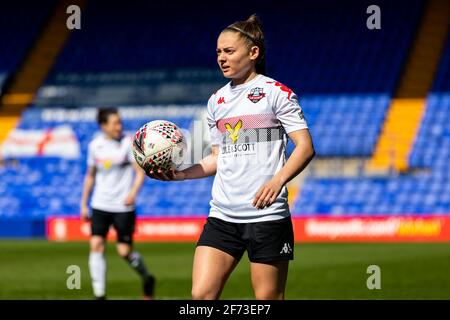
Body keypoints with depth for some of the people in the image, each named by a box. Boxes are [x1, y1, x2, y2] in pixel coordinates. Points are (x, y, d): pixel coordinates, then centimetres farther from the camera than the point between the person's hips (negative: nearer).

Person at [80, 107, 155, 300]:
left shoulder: (128, 143, -6)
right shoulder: (95, 146, 4)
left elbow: (140, 172, -7)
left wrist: (133, 192, -24)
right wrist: (84, 204, 15)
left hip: (123, 207, -3)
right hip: (100, 205, 3)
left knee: (124, 251, -2)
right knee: (96, 246, -10)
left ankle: (147, 280, 26)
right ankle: (99, 295, -7)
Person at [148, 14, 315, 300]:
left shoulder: (276, 93, -3)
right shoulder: (217, 101, 16)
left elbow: (305, 146, -8)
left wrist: (277, 180, -23)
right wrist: (179, 174, 8)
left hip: (267, 214, -5)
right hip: (222, 216, 6)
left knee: (269, 299, -1)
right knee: (201, 295, -6)